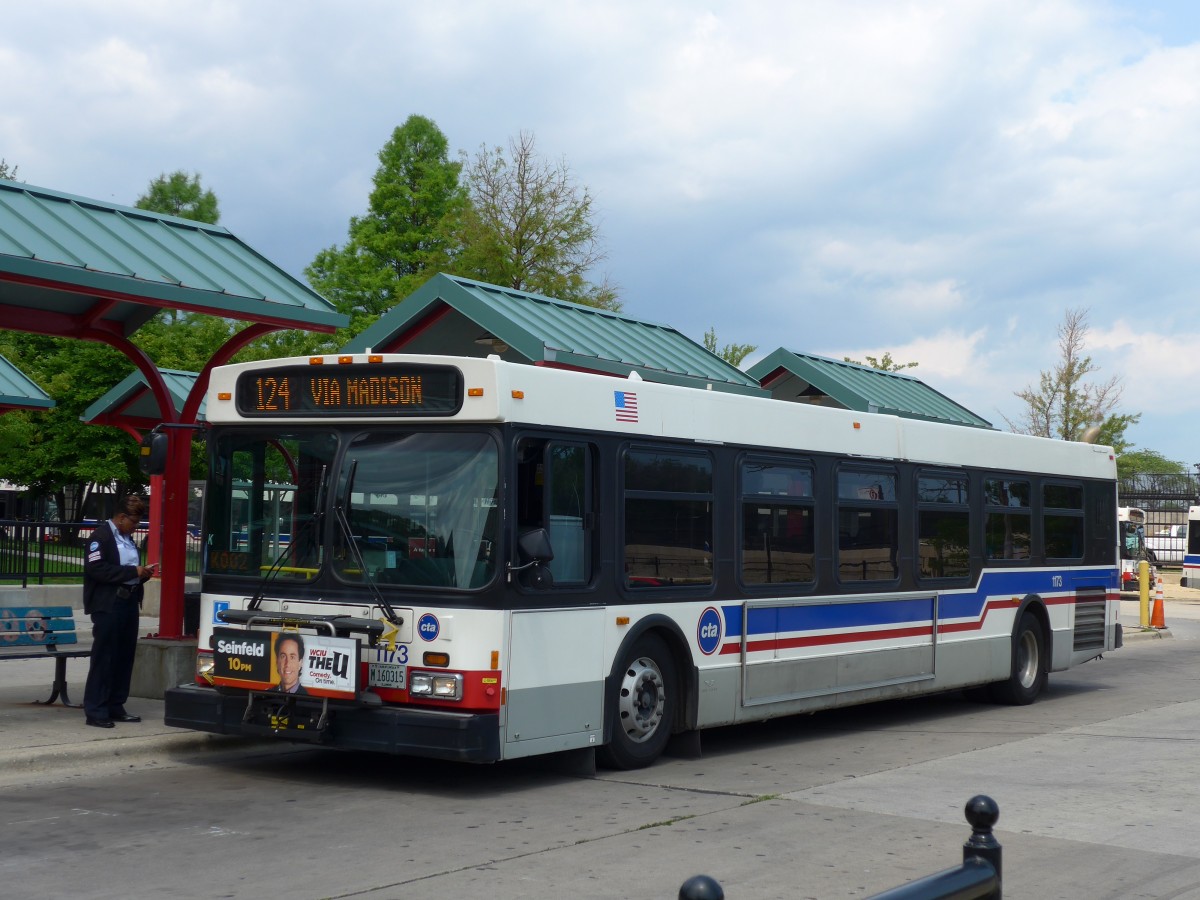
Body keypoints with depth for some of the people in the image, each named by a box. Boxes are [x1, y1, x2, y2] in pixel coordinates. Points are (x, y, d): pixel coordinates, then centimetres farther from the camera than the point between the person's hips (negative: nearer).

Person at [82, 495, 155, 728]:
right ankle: (95, 711, -2)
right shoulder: (101, 536, -7)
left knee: (124, 657, 8)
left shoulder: (127, 539, 18)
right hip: (108, 605, -8)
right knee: (104, 657, -6)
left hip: (129, 602, 8)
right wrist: (133, 571, -18)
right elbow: (95, 568, -18)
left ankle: (115, 707, 15)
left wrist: (143, 573, 6)